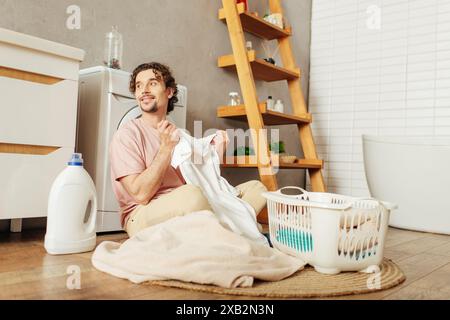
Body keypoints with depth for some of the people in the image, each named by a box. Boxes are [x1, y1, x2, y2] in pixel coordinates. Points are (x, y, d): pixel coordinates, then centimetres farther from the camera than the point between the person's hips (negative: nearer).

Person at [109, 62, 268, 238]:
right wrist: (166, 147, -18)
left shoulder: (181, 136, 15)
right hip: (142, 216, -6)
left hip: (187, 214, 7)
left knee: (256, 187, -3)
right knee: (192, 194, -38)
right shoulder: (126, 135, -4)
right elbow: (140, 194, -15)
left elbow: (202, 183, 11)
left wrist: (215, 154, -2)